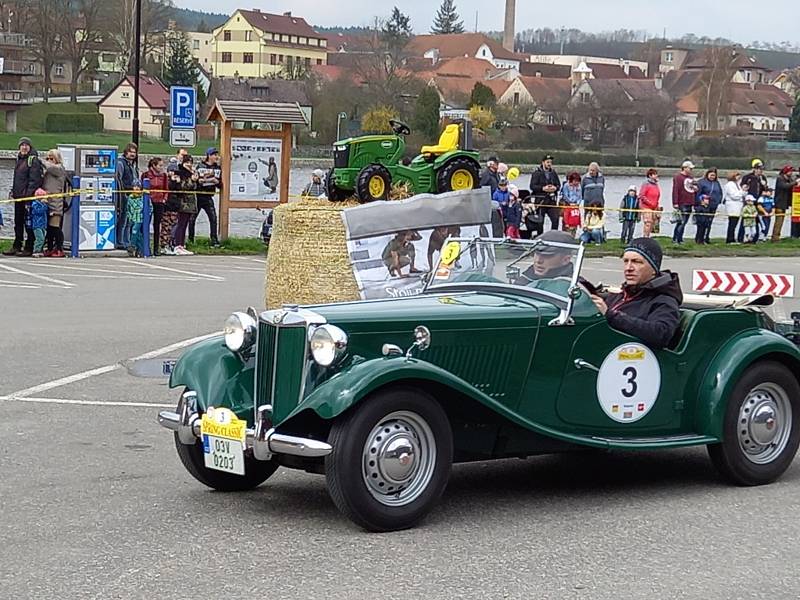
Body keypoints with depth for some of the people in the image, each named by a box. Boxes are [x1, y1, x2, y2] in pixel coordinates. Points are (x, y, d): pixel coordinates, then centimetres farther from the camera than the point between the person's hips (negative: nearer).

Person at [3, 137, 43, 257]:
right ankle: (16, 246, 18)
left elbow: (35, 179, -15)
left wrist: (29, 193, -21)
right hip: (18, 196, 9)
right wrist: (13, 191, 17)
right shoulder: (19, 159, 18)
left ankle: (28, 248, -1)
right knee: (18, 222, 12)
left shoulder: (33, 160, -8)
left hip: (29, 197, -9)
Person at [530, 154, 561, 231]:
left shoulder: (554, 173, 13)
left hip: (552, 201, 4)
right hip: (540, 201, -4)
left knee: (555, 219, -6)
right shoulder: (537, 173, -2)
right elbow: (532, 186, -9)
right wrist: (543, 188, -19)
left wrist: (555, 188, -7)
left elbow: (558, 185, 16)